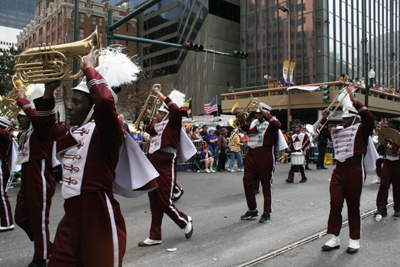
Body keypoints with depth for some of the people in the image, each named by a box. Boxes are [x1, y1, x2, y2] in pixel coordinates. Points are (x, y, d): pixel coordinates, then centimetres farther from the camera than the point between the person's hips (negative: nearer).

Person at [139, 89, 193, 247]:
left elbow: (176, 109, -23)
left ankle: (186, 222, 22)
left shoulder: (172, 123, -4)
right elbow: (149, 130, 37)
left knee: (165, 203, -4)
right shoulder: (157, 126, 16)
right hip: (153, 165, 8)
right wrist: (146, 119, 19)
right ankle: (155, 237, 21)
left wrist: (163, 97, -16)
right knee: (155, 204, 11)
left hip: (166, 166, -8)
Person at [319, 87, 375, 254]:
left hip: (355, 170, -5)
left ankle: (354, 240, 17)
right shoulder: (338, 131, 17)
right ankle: (334, 238, 11)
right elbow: (324, 132, 31)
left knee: (353, 206, 4)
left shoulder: (361, 129, 1)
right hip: (339, 169, 5)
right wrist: (324, 120, 14)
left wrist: (354, 101, -23)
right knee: (335, 204, 2)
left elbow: (369, 118, -19)